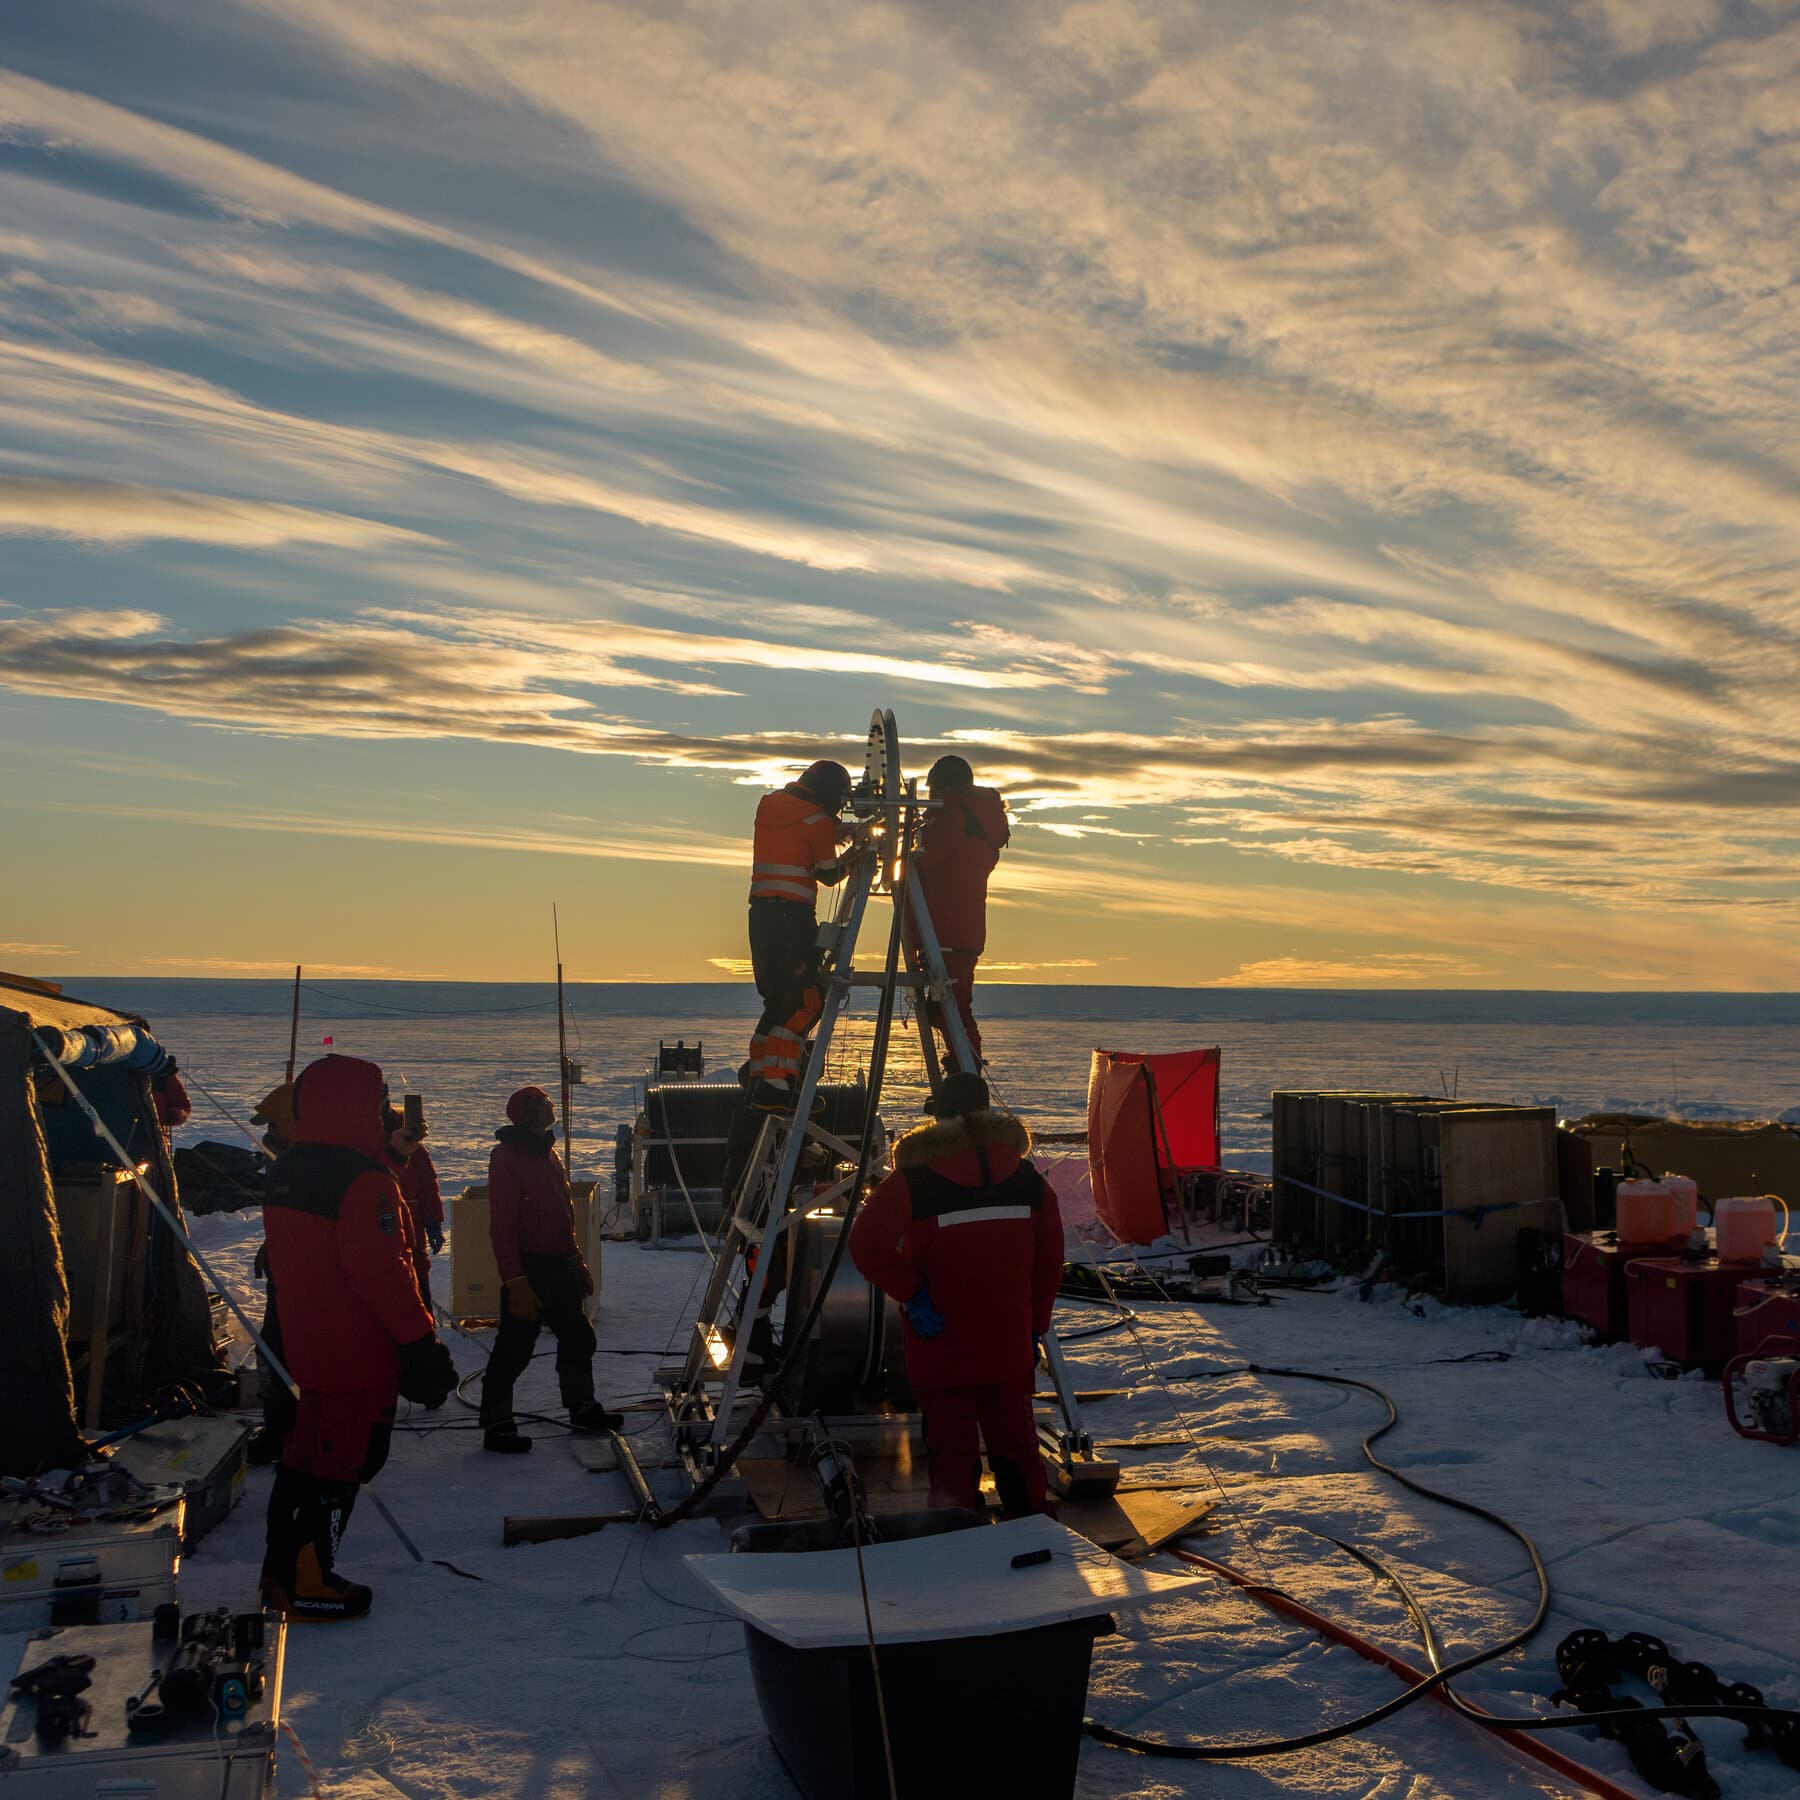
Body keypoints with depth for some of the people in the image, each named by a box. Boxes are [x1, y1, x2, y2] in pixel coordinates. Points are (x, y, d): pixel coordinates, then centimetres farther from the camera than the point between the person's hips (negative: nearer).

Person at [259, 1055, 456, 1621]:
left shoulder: (286, 1174, 8)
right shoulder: (364, 1181, -22)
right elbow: (383, 1272, -24)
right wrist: (421, 1341, -17)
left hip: (306, 1346, 9)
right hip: (359, 1355, -9)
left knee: (305, 1453, 19)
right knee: (344, 1462, 2)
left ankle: (282, 1569, 29)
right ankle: (308, 1585, 8)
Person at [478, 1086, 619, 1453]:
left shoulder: (547, 1152, 14)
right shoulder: (507, 1155, -15)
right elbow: (502, 1225, -20)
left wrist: (578, 1263, 21)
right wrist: (515, 1282, -24)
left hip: (560, 1267, 9)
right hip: (528, 1269, -9)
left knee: (578, 1337, 18)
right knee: (514, 1347, -3)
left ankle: (582, 1408, 33)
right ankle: (496, 1425, 7)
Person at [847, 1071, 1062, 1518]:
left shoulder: (913, 1180, -10)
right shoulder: (1028, 1178, 1)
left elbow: (866, 1243, -16)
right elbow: (1049, 1262, 6)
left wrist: (911, 1293, -11)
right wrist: (1034, 1327, 14)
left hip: (941, 1351, -3)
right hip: (1010, 1350, 3)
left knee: (952, 1452, 4)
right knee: (1016, 1447, 16)